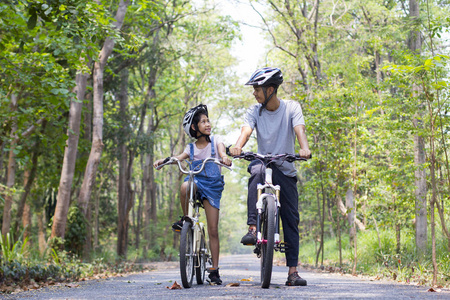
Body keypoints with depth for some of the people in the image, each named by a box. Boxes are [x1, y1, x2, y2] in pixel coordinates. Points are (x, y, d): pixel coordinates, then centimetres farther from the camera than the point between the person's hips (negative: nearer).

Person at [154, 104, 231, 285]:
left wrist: (225, 159, -39)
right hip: (196, 179, 1)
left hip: (212, 186, -1)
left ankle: (215, 270, 3)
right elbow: (178, 158, -5)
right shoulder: (191, 148, 10)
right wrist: (162, 161, -25)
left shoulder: (216, 141, 5)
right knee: (184, 188, -39)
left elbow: (222, 152, -14)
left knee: (213, 230, -4)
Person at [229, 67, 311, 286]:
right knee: (257, 171, -38)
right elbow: (246, 130, -17)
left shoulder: (291, 107, -4)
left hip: (286, 170, 0)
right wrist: (237, 146, -40)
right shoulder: (254, 111, 0)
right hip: (263, 162, 0)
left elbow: (299, 129, -19)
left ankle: (292, 271, 0)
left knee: (291, 219, -3)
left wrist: (304, 148, -41)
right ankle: (252, 228, -39)